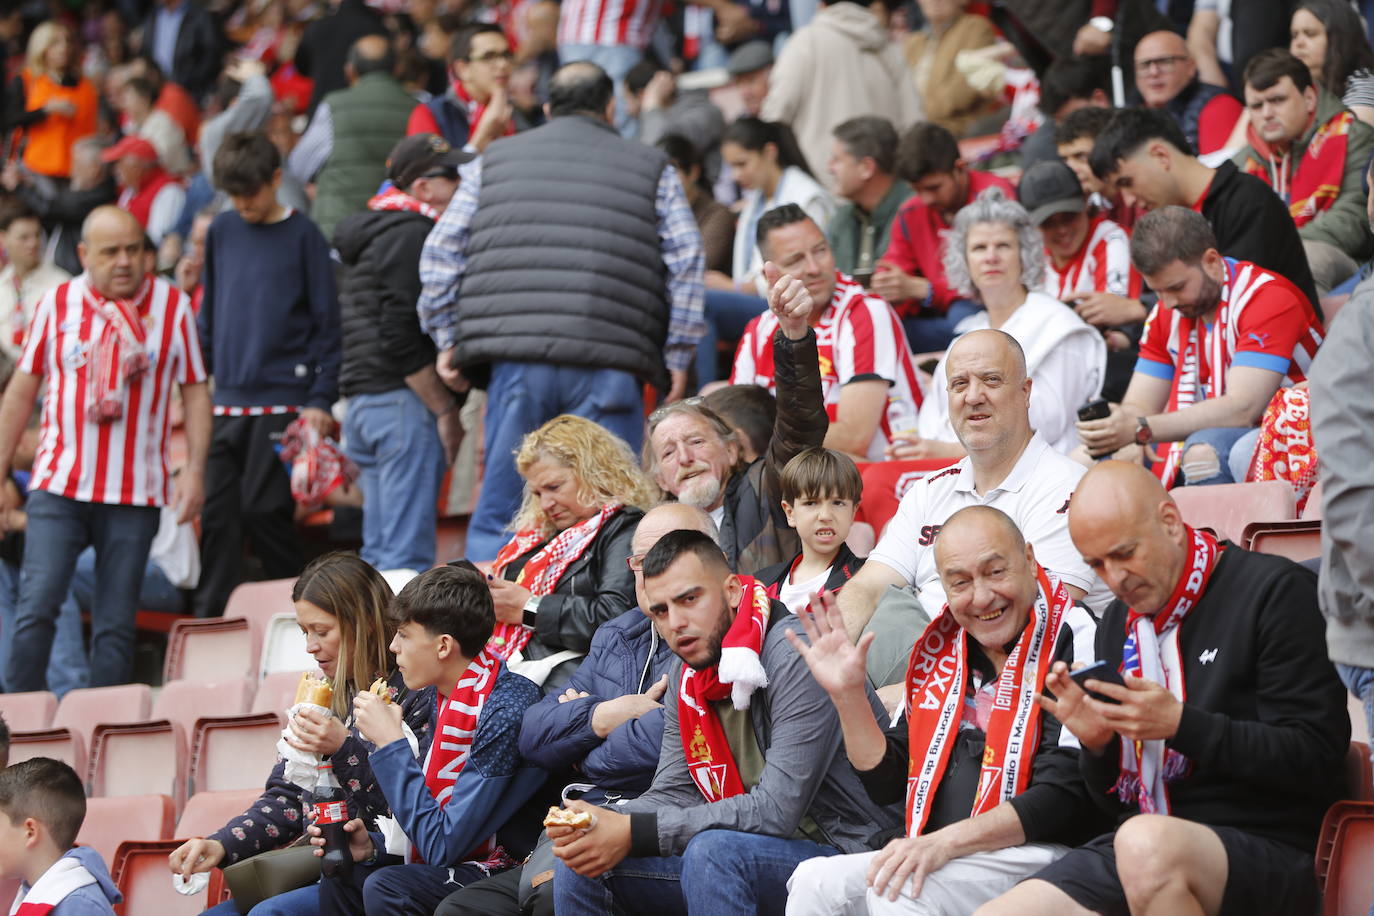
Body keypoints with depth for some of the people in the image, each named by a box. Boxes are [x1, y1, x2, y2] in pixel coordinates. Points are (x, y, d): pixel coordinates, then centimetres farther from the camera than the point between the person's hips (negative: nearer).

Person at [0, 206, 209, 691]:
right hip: (58, 486, 0)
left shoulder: (174, 306, 2)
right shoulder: (57, 304, 4)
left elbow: (195, 393, 5)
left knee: (116, 624, 2)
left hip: (135, 492, 0)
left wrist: (195, 470, -6)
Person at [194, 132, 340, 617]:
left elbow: (326, 321, -3)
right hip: (226, 403, 5)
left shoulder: (302, 235, -1)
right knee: (217, 513, 2)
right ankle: (211, 620, 7)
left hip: (282, 401, -4)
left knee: (264, 509, -7)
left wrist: (320, 399, -9)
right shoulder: (222, 231, 12)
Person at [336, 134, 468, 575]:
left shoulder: (371, 235, 22)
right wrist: (446, 410, -14)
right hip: (405, 403, -10)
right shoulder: (413, 237, -10)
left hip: (363, 402, 10)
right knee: (407, 557, -13)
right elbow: (402, 339, -18)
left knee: (379, 554, 11)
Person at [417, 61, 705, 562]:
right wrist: (677, 356, 9)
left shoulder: (493, 162, 19)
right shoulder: (652, 169, 15)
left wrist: (447, 339, 17)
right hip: (608, 367, -1)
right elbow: (685, 260, 7)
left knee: (499, 511, 6)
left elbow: (440, 252, 14)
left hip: (516, 358, 1)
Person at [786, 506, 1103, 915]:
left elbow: (1068, 796, -15)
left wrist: (946, 841, -22)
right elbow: (887, 782, 20)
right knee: (815, 881, -13)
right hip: (930, 855, 7)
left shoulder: (1070, 641, -8)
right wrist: (847, 695, 5)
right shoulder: (942, 648, 16)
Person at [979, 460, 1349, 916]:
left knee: (1145, 843, -38)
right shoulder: (1116, 624, 18)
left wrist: (1182, 725, -17)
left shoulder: (1274, 591, -3)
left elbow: (1315, 759, -11)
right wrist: (1096, 743, -1)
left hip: (1269, 848, -5)